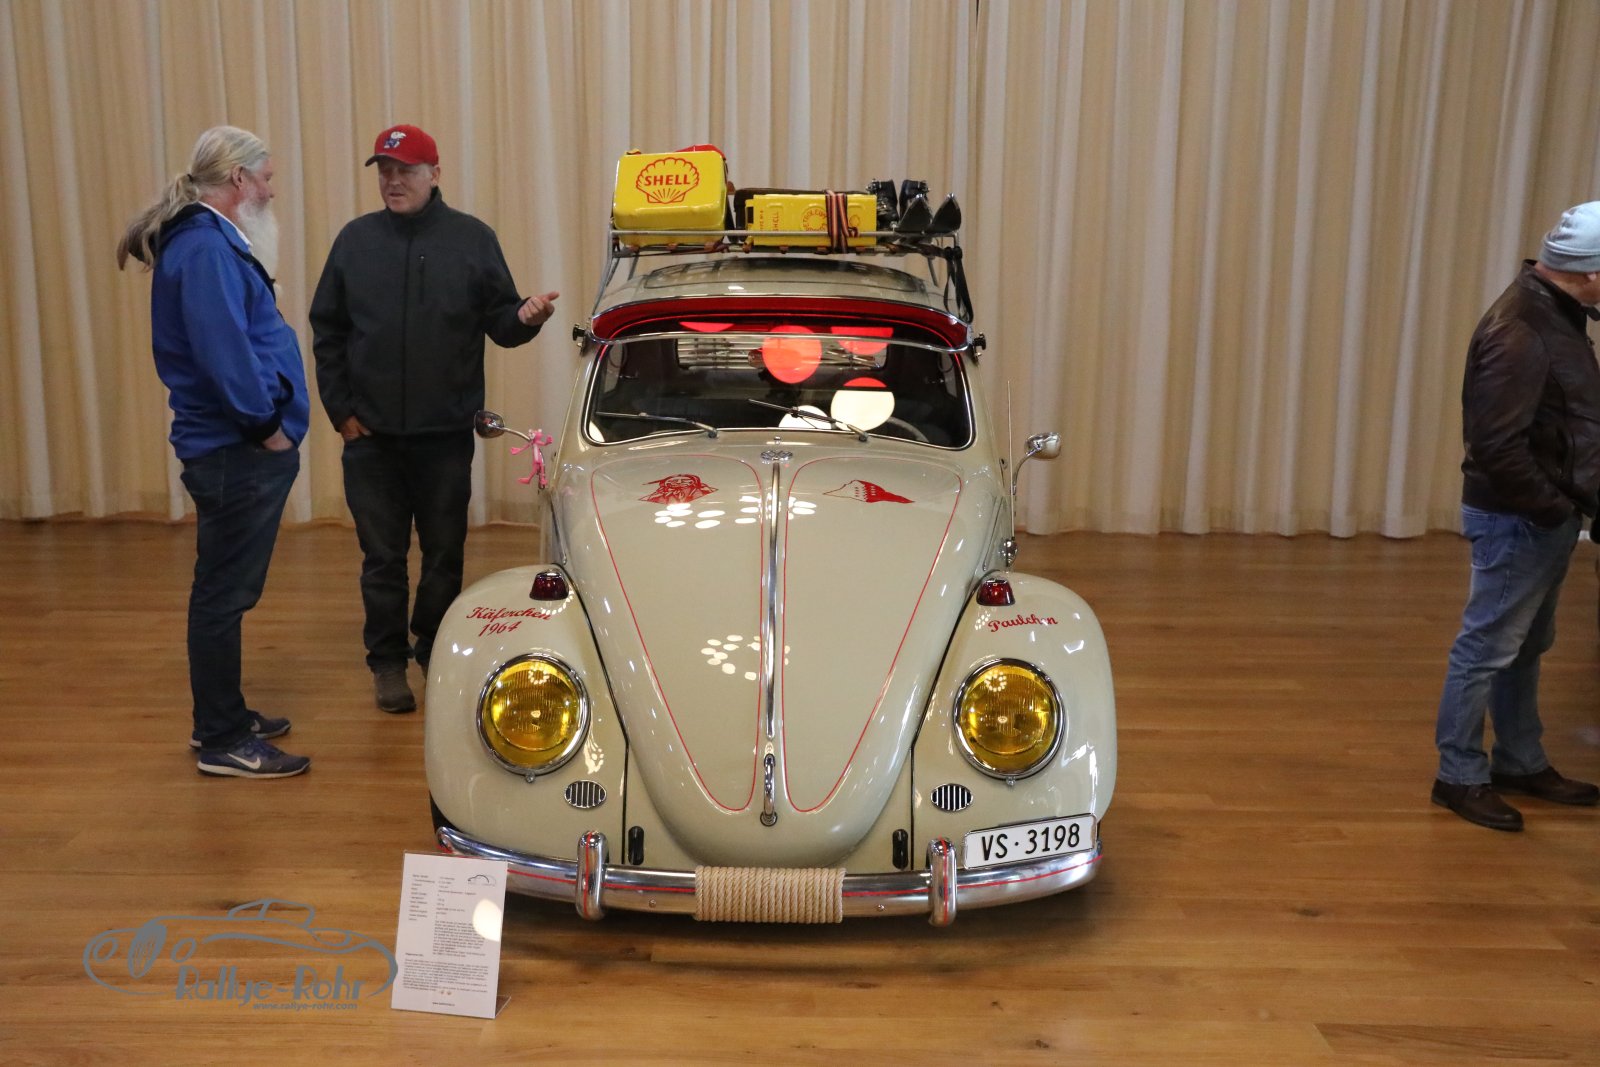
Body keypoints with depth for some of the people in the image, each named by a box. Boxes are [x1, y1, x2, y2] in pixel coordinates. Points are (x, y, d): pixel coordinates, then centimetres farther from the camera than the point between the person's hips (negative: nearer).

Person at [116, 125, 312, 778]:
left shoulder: (208, 239, 16)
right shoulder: (206, 247, -16)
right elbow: (223, 350, -25)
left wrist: (269, 420, 11)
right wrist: (266, 423, -16)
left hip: (236, 448, 11)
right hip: (236, 452, -11)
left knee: (224, 592, 17)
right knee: (223, 594, -2)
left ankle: (221, 720, 30)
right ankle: (224, 742, 7)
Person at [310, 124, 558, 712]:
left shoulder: (474, 239, 0)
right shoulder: (355, 239, 3)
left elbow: (498, 320, 0)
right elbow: (326, 330, 7)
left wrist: (524, 318, -23)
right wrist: (340, 408, 1)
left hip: (447, 432, 0)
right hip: (370, 435, 1)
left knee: (444, 552, 10)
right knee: (382, 554, 7)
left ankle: (435, 650, 28)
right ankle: (387, 661, 20)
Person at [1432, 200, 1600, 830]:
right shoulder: (1519, 333, -23)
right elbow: (1497, 446, -27)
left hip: (1547, 517, 10)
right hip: (1516, 520, -10)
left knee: (1526, 647, 19)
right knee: (1488, 649, 1)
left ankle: (1521, 763, 33)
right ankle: (1460, 777, 13)